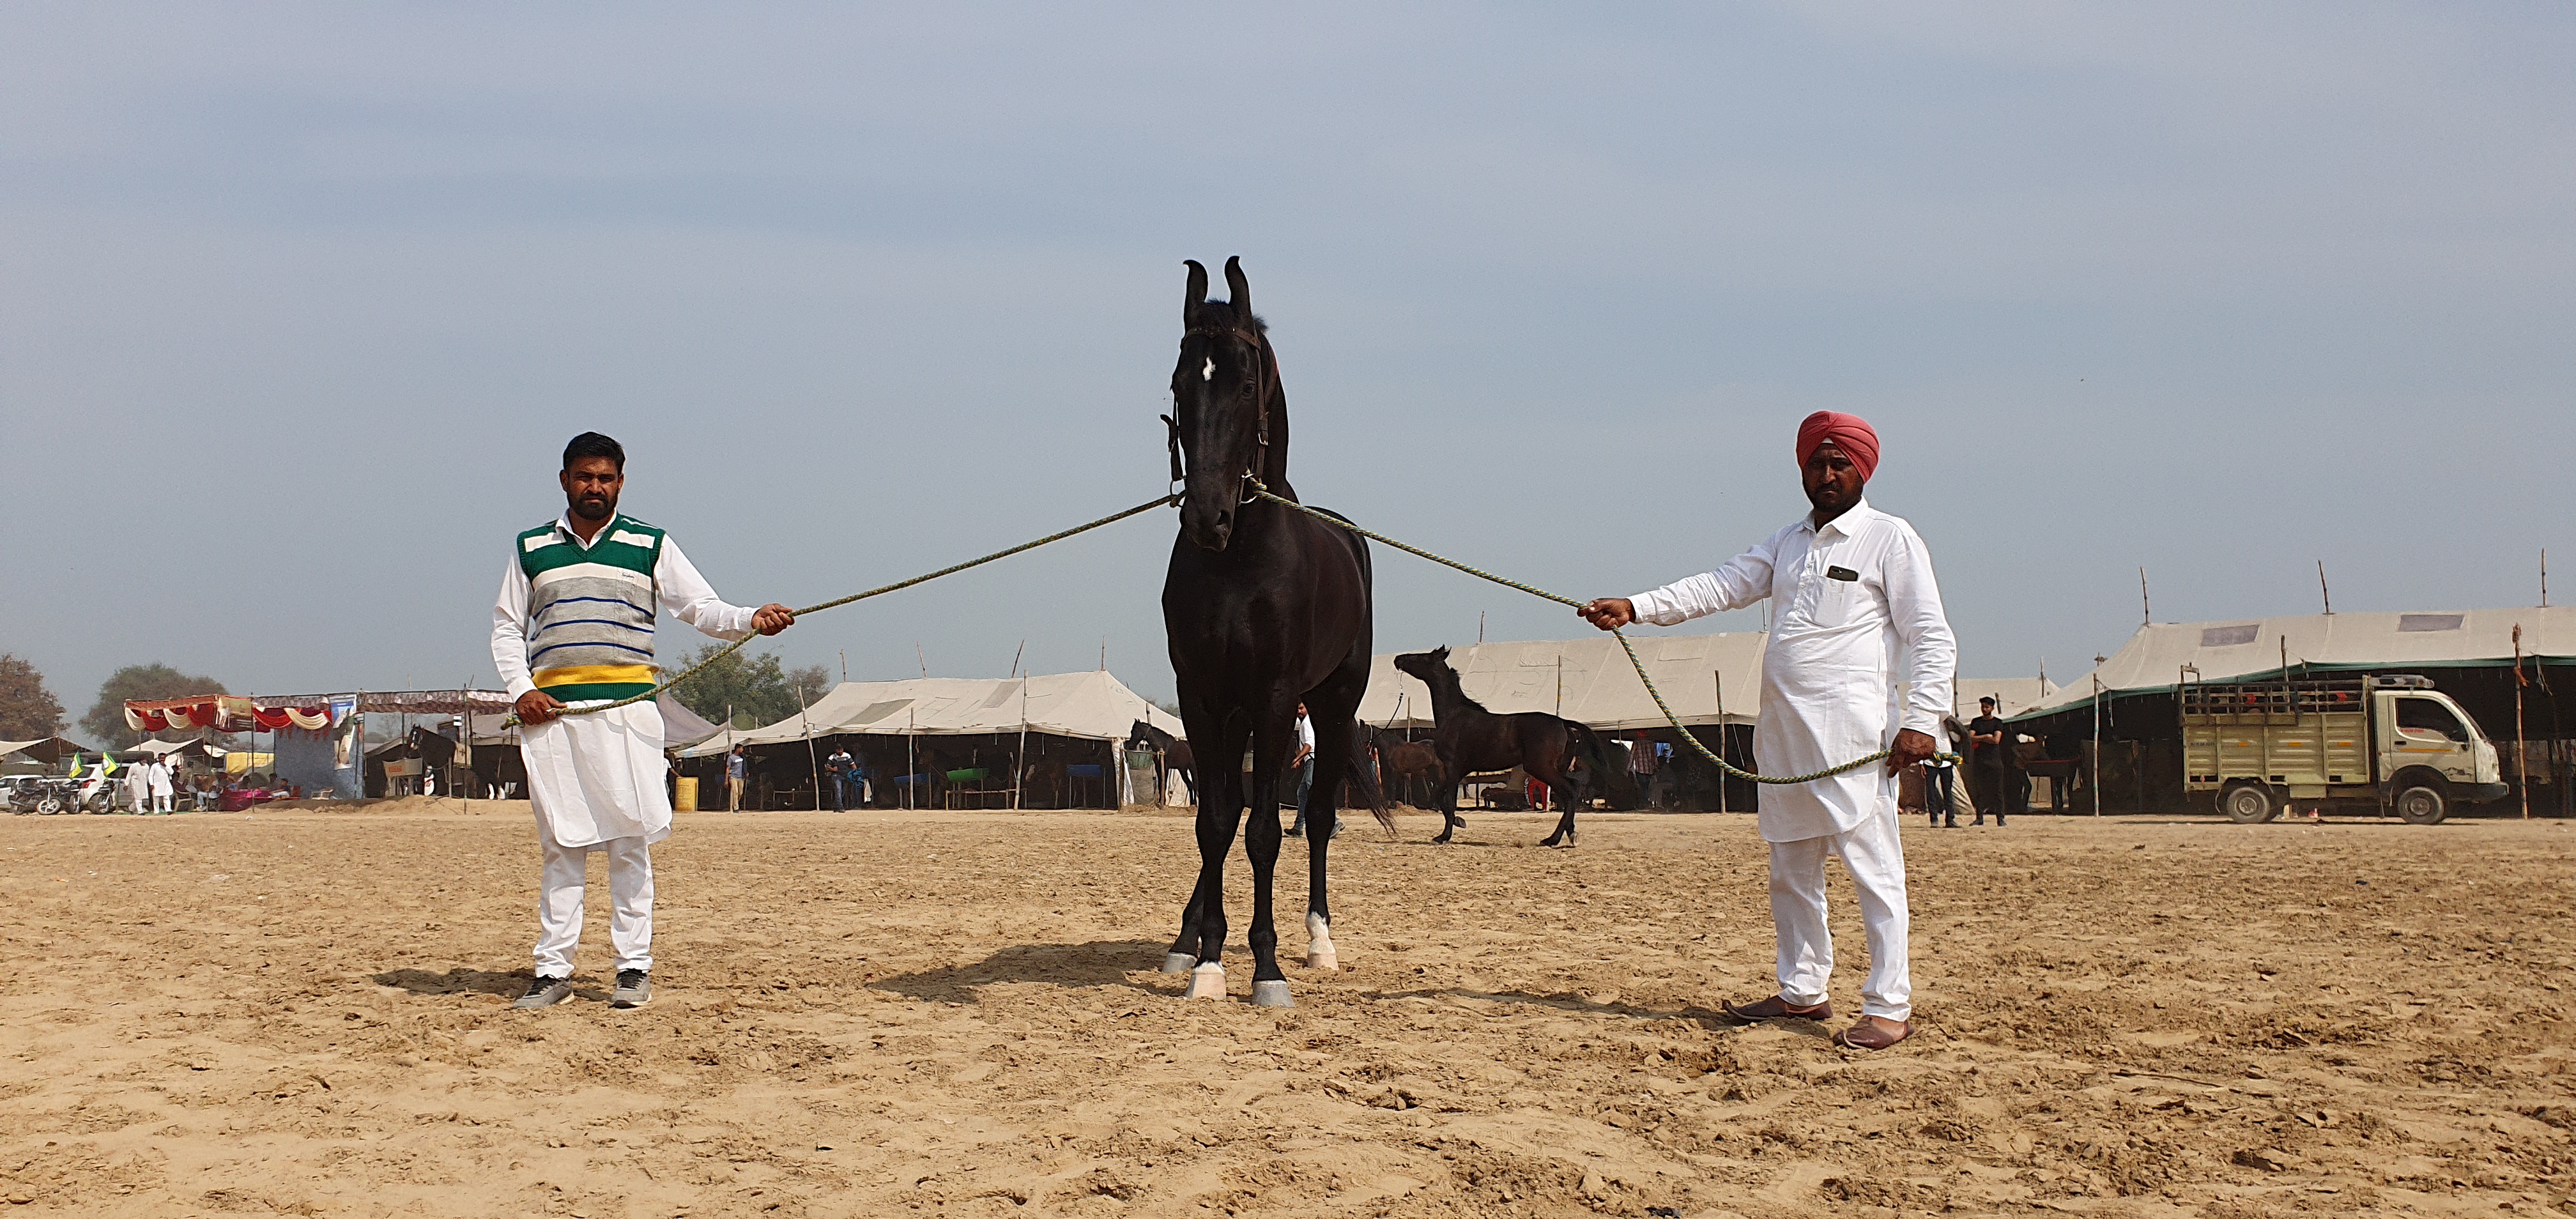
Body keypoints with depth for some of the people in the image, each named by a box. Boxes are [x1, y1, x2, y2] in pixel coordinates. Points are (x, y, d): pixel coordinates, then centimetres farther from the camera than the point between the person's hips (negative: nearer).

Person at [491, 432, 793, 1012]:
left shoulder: (650, 545, 10)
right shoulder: (531, 548, 14)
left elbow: (700, 606, 3)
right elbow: (507, 627, 16)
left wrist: (751, 619, -16)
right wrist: (521, 690, 0)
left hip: (626, 704, -1)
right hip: (551, 710, 1)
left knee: (630, 841, -3)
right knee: (559, 844, 3)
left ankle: (634, 966, 2)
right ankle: (553, 970, 6)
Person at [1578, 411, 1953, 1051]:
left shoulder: (1890, 540, -1)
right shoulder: (1788, 543, 18)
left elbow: (1932, 639, -5)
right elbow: (1721, 586, 9)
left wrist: (1920, 722, -16)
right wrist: (1635, 607, -4)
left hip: (1853, 731, -7)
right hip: (1785, 732, 7)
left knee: (1873, 865, -9)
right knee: (1790, 871, 13)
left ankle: (1889, 1006, -6)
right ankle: (1802, 991, 23)